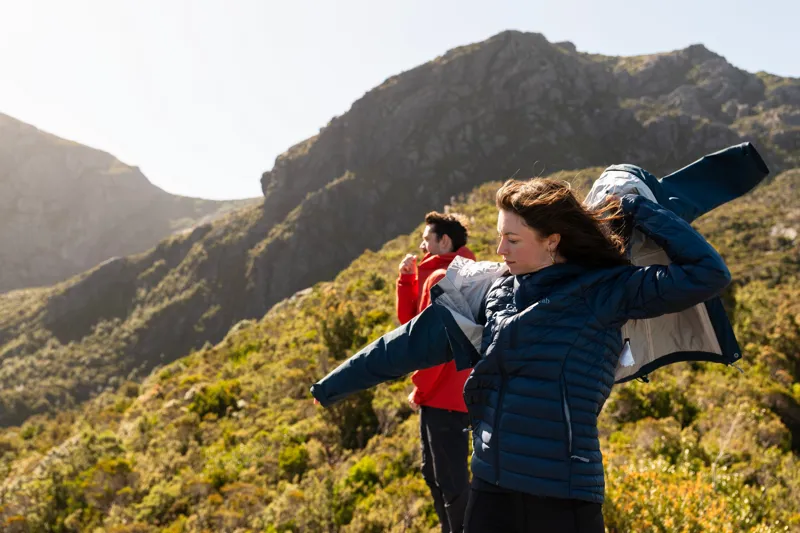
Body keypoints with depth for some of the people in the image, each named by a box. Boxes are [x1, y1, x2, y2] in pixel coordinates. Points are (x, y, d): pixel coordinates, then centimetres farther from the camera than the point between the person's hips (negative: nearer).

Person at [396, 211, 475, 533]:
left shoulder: (441, 277, -17)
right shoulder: (449, 275, 15)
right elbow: (409, 319, 16)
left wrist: (419, 390, -12)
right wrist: (407, 278, 5)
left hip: (444, 397, -11)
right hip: (439, 395, 11)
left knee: (452, 481, -3)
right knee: (434, 475, 21)